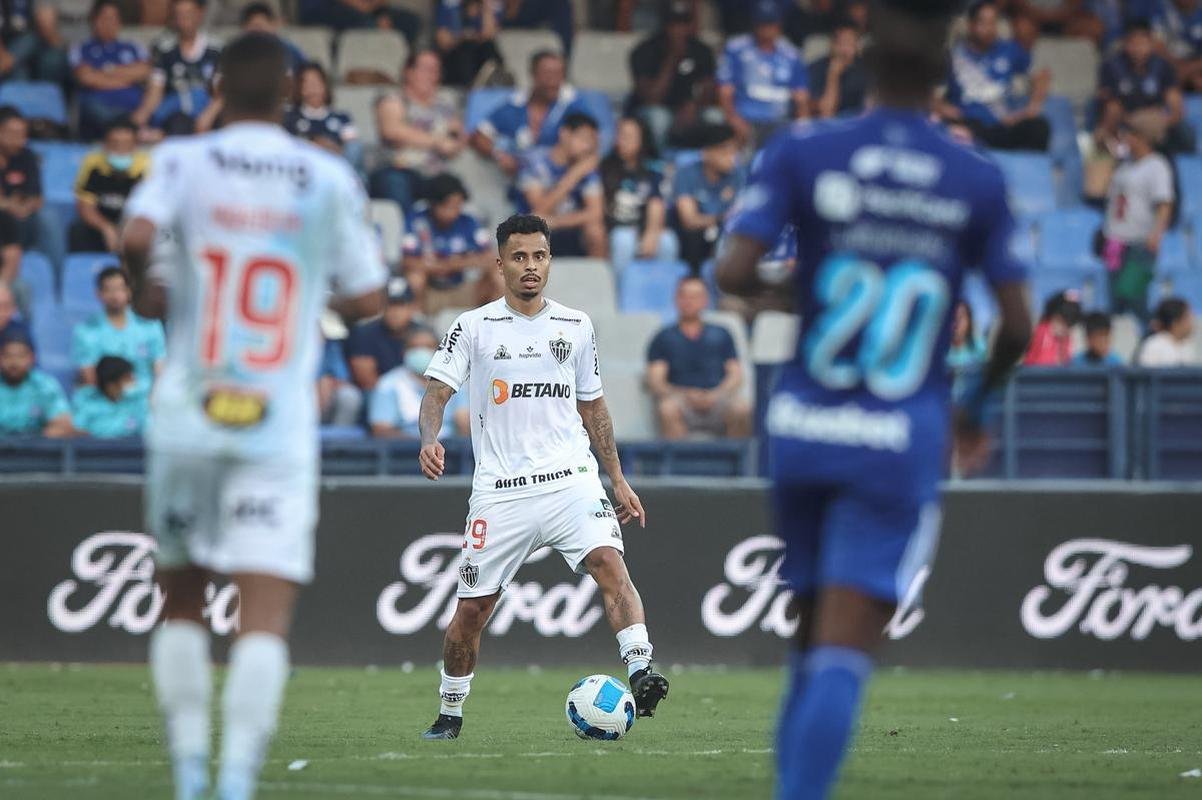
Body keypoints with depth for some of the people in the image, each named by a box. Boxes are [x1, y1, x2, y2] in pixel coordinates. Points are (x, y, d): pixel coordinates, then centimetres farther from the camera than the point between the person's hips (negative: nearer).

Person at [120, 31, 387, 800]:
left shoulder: (184, 161, 2)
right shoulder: (330, 180, 4)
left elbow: (137, 236, -17)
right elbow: (365, 298, 7)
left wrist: (148, 289, 4)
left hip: (187, 419, 1)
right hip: (281, 428, -1)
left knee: (182, 600, 17)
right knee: (265, 616, -6)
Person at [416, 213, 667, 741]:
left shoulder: (576, 326, 12)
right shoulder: (474, 326, 3)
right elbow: (437, 391, -4)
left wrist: (618, 480, 17)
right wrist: (429, 440, -25)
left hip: (572, 479, 1)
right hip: (500, 492, -1)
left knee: (609, 562, -26)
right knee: (472, 610, 3)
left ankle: (640, 675, -34)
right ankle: (449, 713, 23)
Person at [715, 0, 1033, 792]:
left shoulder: (803, 154, -3)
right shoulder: (979, 181, -2)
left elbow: (733, 274, -11)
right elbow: (1016, 324, 0)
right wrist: (977, 407, 18)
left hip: (803, 430, 2)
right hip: (903, 443, -2)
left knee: (812, 647, 17)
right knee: (843, 660, -6)